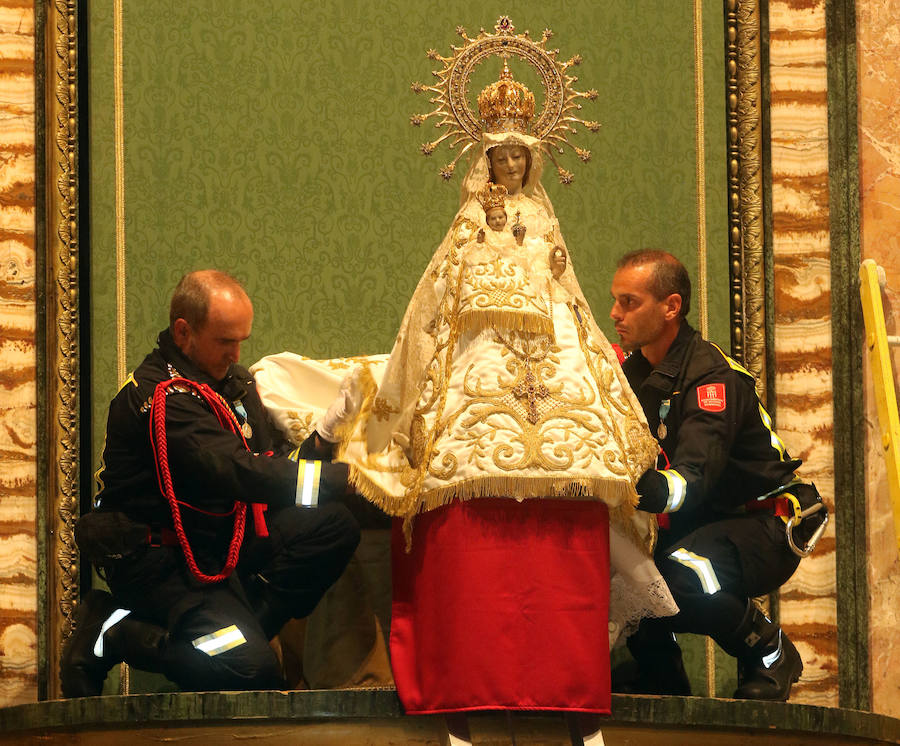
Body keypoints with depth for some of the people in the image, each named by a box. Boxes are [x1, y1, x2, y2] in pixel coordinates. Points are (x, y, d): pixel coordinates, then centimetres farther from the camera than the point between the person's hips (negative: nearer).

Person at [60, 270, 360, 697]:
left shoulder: (231, 380, 10)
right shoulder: (160, 395, -21)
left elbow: (269, 459, 12)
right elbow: (236, 472, -30)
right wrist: (342, 478, -31)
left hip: (218, 540, 9)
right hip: (156, 558, -9)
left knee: (334, 527, -10)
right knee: (250, 670, -24)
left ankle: (243, 627, -14)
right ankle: (113, 636, -5)